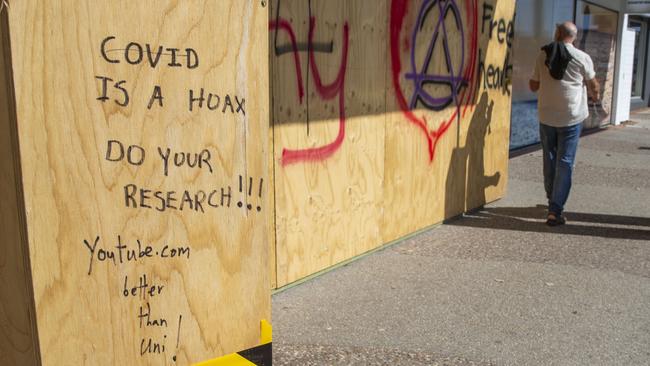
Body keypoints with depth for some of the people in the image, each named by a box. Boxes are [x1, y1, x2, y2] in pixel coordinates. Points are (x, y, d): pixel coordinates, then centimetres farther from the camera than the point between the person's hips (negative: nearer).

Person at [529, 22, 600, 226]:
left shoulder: (543, 55, -1)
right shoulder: (582, 58, -6)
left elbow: (534, 86, 7)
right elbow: (593, 86, 8)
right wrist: (595, 96, 30)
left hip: (546, 116, 3)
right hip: (572, 117, -2)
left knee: (550, 160, 16)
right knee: (565, 163, 0)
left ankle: (553, 200, 30)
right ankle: (555, 210, -4)